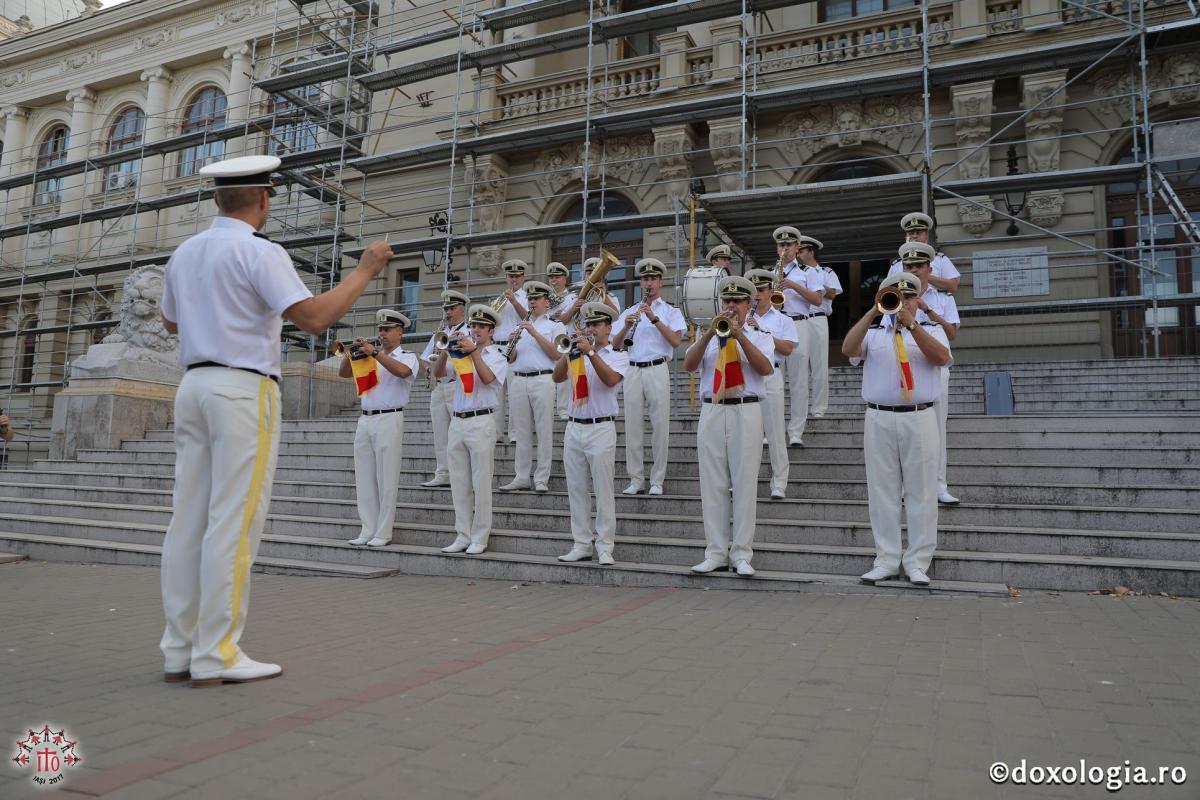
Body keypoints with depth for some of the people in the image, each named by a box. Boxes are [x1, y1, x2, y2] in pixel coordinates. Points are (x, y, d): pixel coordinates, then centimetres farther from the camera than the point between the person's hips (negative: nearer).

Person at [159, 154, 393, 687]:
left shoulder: (185, 253, 15)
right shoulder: (260, 253, -8)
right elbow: (314, 318, -18)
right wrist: (365, 270, -8)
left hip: (194, 385, 8)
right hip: (244, 389, -8)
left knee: (189, 519, 7)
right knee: (233, 523, -5)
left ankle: (179, 651, 13)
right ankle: (216, 657, -1)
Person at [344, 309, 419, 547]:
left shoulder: (408, 357, 4)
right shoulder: (368, 358, 19)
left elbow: (403, 371, -20)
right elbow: (344, 373, 12)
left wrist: (375, 353, -22)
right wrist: (350, 353, -5)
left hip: (389, 419, -6)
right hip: (365, 420, 6)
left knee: (386, 479, -5)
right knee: (364, 479, 5)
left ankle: (383, 533, 0)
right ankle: (368, 530, 11)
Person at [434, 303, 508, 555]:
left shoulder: (497, 357, 5)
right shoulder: (461, 354, 17)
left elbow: (487, 378, -15)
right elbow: (437, 373, 5)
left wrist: (474, 351, -21)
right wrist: (446, 350, -10)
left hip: (481, 421, -5)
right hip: (457, 421, 5)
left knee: (481, 483, -3)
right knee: (459, 484, 7)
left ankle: (479, 538, 3)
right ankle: (462, 536, 14)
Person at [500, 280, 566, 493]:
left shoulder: (555, 326, 10)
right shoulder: (521, 327, 23)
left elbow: (556, 354, -6)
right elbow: (511, 359, 17)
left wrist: (534, 333, -10)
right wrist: (512, 343, -4)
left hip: (542, 380, -4)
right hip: (518, 381, 5)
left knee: (544, 431, -4)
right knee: (521, 432, 5)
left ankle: (542, 479, -1)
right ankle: (521, 477, 11)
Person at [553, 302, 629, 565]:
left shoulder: (618, 356, 5)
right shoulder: (577, 356, 16)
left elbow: (611, 379, -16)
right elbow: (557, 377, -1)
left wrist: (591, 353, -23)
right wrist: (570, 352, -14)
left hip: (601, 428, -4)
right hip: (574, 428, 5)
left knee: (603, 491, -3)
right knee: (577, 491, 7)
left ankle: (604, 547, 2)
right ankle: (582, 545, 14)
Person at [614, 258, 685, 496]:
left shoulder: (671, 311, 9)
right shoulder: (629, 312, 18)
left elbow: (676, 341, -8)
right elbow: (615, 344, 9)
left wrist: (654, 319, -15)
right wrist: (627, 326, -9)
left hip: (657, 370, -3)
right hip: (633, 371, 3)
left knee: (659, 426, -2)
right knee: (632, 426, 2)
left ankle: (657, 481, 5)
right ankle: (636, 479, 10)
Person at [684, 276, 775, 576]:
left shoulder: (760, 337, 12)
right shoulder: (707, 338, 18)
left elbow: (765, 368, -8)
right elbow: (688, 365, -2)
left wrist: (740, 336, -15)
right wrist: (710, 333, -13)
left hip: (746, 413, -2)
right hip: (712, 413, 2)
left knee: (745, 485, -3)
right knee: (713, 486, 2)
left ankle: (742, 554, 3)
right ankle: (716, 553, 9)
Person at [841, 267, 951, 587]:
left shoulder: (931, 331, 13)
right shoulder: (873, 332, 13)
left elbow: (940, 357, -8)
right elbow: (848, 349, -7)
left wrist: (910, 323, -16)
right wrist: (873, 312, -11)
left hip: (919, 419, -1)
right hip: (879, 419, 1)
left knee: (921, 494, 0)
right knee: (883, 493, 3)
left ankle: (917, 563, 6)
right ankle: (887, 561, 10)